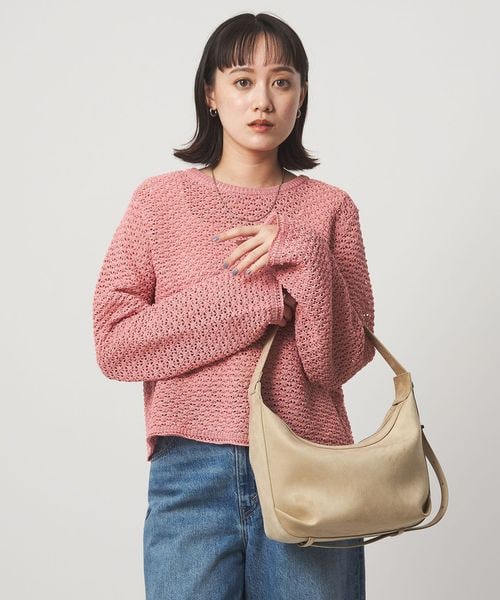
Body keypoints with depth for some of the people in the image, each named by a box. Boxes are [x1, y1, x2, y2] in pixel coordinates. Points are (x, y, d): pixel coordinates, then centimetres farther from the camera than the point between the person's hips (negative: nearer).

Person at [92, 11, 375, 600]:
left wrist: (305, 258, -15)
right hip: (192, 472, 0)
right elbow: (113, 343, -7)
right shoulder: (160, 199, 3)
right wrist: (257, 299, -10)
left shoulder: (330, 209, 4)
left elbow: (341, 362, -2)